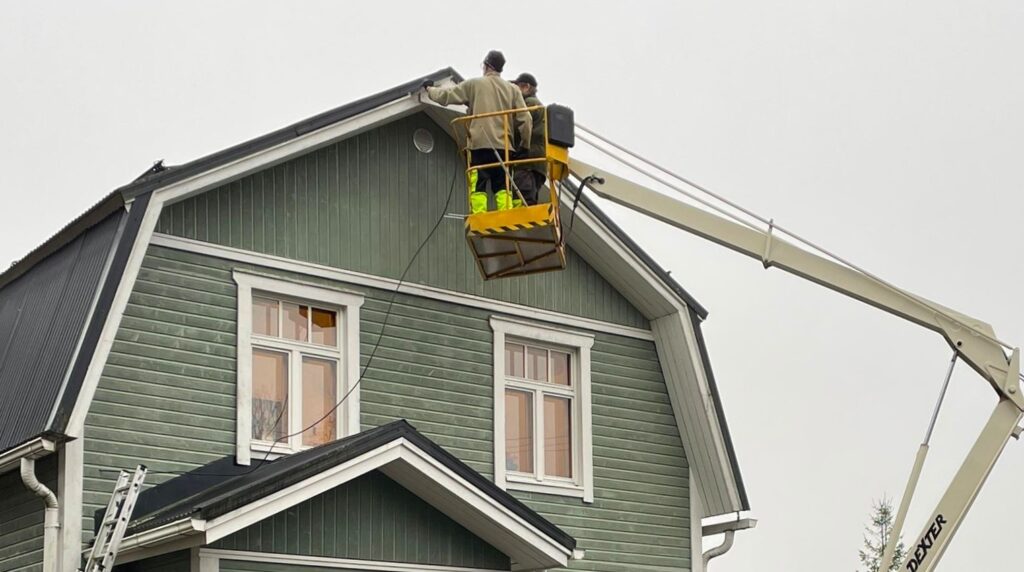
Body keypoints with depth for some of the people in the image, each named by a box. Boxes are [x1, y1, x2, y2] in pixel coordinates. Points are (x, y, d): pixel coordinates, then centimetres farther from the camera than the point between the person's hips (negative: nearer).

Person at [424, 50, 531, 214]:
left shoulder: (474, 85, 5)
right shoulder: (512, 90, 11)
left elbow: (446, 95, 9)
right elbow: (525, 120, 5)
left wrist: (430, 89, 28)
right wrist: (524, 145, 14)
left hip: (479, 144, -2)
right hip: (504, 145, 2)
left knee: (479, 187, -5)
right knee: (503, 186, 3)